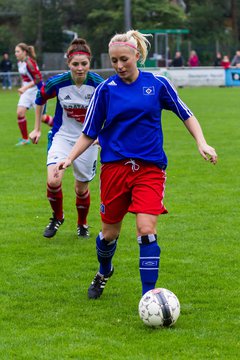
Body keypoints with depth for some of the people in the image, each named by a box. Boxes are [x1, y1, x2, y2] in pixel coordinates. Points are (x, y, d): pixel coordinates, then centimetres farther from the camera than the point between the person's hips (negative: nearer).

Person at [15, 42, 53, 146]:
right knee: (20, 112, -9)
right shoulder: (20, 62, 5)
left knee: (41, 117, 1)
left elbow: (38, 79, -23)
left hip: (37, 91, -7)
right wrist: (22, 88, 10)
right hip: (26, 92, 7)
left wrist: (25, 88, -25)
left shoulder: (29, 63, -21)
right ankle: (25, 139, 1)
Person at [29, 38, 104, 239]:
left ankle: (82, 224, 37)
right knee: (53, 181, -21)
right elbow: (40, 98, 6)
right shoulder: (57, 83, -16)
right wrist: (37, 129, 11)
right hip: (62, 137, 0)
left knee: (81, 187, 9)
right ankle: (57, 217, 8)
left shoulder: (98, 84, -17)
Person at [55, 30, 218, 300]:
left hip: (150, 168, -1)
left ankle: (148, 295, -11)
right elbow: (90, 133, 5)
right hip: (114, 166, 1)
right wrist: (69, 158, -8)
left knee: (146, 229, -17)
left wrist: (202, 143, -4)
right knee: (110, 232, 11)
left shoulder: (157, 84, -1)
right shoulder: (105, 90, -1)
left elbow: (186, 115, 9)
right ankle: (104, 272, 43)